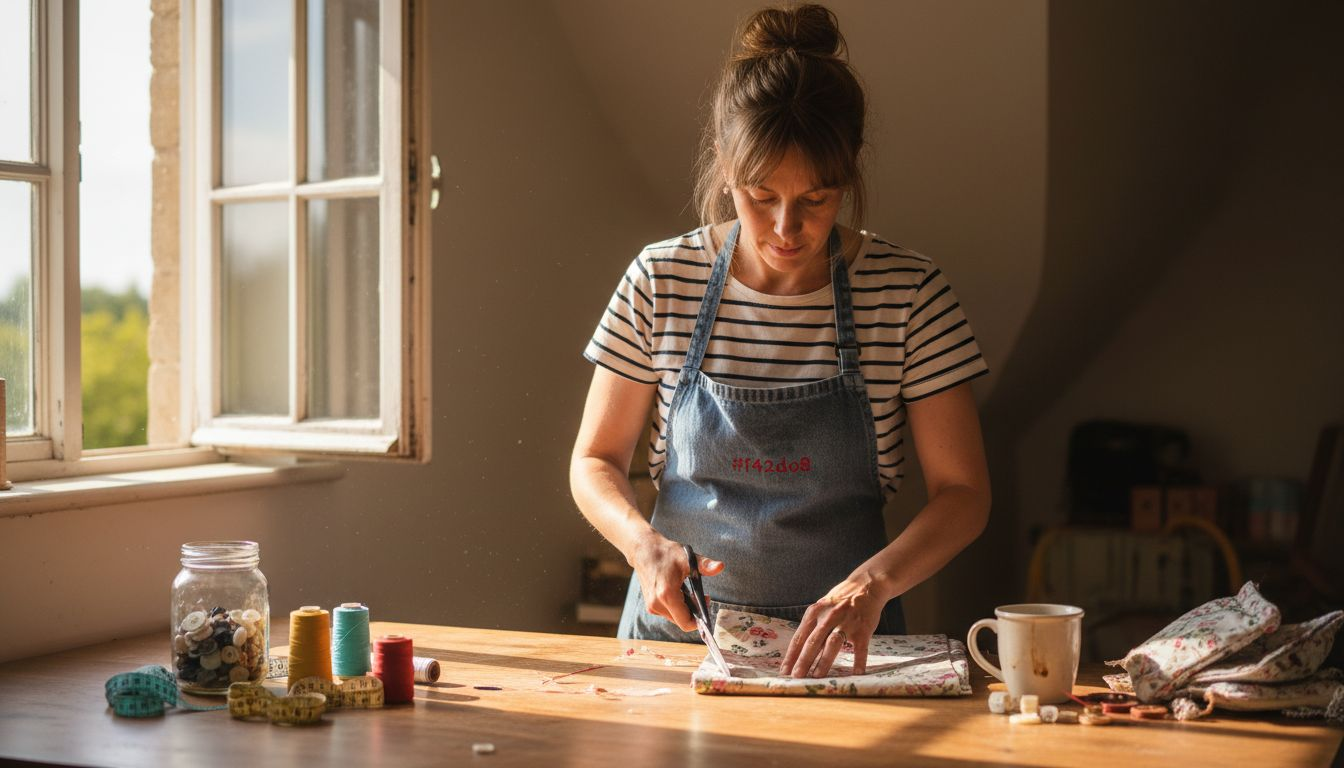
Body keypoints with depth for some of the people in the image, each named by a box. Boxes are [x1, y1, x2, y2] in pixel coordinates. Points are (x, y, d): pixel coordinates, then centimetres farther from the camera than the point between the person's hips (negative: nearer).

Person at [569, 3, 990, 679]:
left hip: (839, 643, -1)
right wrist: (643, 542, -15)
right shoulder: (661, 282, -3)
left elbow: (962, 492, -4)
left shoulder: (909, 294, -6)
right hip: (678, 625, 2)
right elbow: (595, 461, 6)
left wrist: (872, 582, -21)